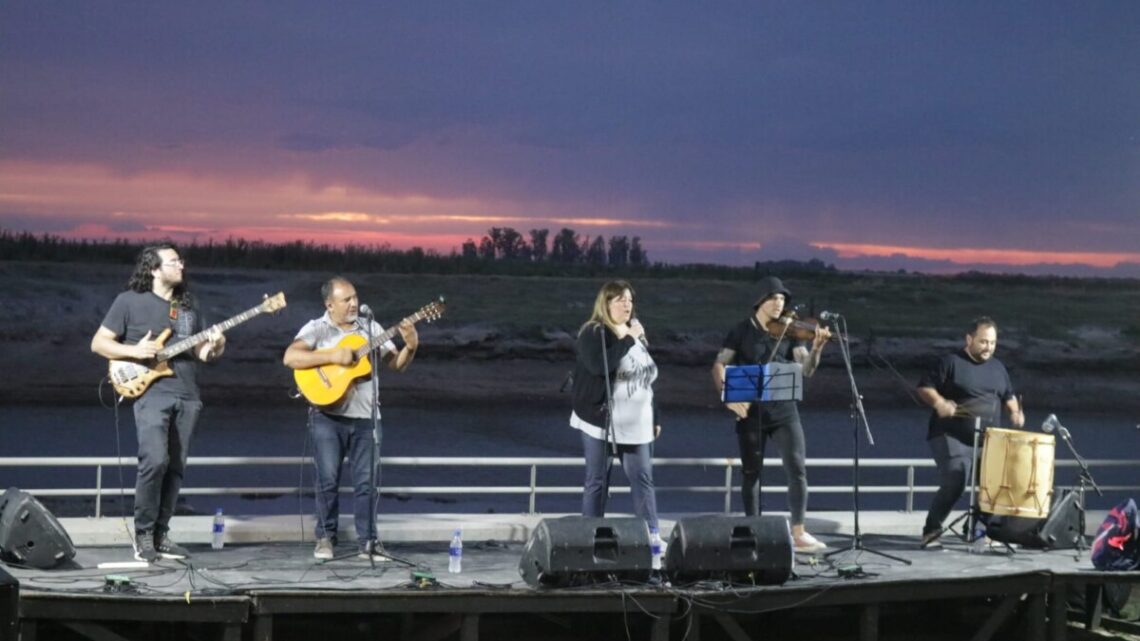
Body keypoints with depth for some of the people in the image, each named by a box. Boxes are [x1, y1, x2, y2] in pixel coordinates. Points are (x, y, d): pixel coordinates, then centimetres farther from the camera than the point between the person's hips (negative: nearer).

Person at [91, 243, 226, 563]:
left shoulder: (188, 305, 17)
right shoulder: (129, 301, 1)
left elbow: (199, 351, 21)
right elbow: (98, 343, 1)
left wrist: (213, 349, -3)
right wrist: (134, 351, -14)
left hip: (187, 395, 6)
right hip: (151, 391, -6)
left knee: (175, 467, 4)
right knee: (155, 460, -20)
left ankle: (160, 534, 13)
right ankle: (143, 535, -6)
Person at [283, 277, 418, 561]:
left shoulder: (371, 328, 11)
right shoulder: (317, 329, -1)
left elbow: (396, 365, 12)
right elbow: (291, 357, -17)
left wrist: (410, 347, -8)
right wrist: (333, 357, -22)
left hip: (364, 417, 3)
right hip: (327, 415, -3)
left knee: (366, 481, 2)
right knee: (328, 478, -4)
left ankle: (367, 541, 8)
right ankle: (325, 537, 11)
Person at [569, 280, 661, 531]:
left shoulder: (636, 334, 15)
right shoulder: (593, 333, -6)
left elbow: (647, 378, 20)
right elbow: (598, 365, -26)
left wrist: (655, 418, 18)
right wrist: (627, 340, -23)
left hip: (636, 423, 6)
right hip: (601, 421, -6)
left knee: (643, 479, 2)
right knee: (597, 481, 0)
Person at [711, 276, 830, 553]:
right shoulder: (741, 331, 1)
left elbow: (806, 369, -6)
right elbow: (719, 366, -2)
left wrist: (816, 348, -26)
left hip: (784, 410, 1)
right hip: (750, 411, -1)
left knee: (797, 470, -7)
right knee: (751, 472, 6)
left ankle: (798, 533, -2)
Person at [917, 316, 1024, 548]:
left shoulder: (998, 368, 14)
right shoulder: (951, 363, -5)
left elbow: (1008, 396, 26)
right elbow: (924, 387, -7)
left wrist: (1015, 411, 4)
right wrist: (939, 402, -26)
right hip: (952, 438, -6)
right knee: (954, 484, -17)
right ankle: (931, 532, -4)